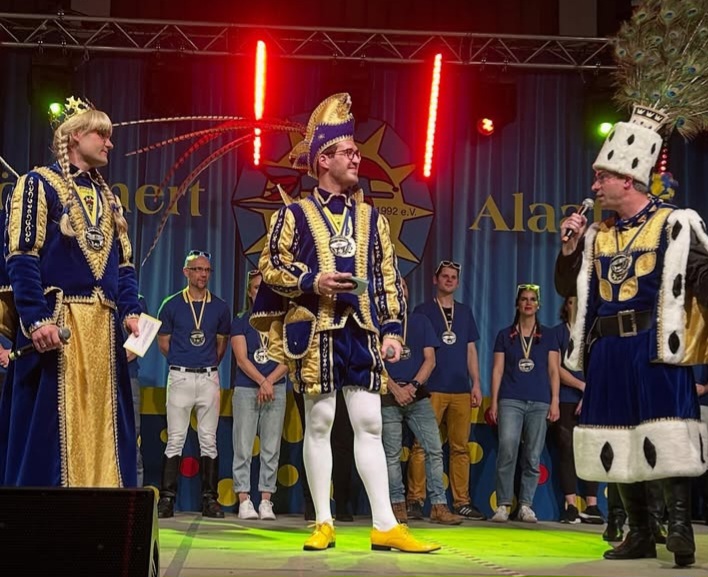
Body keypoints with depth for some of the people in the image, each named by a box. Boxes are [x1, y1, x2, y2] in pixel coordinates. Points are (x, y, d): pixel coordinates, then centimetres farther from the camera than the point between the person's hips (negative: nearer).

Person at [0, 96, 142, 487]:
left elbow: (124, 265, 20)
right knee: (49, 424, -6)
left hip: (103, 326, 6)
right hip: (55, 322, -6)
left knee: (100, 424, 4)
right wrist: (36, 319, -20)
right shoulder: (38, 184, 1)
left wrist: (130, 311, 2)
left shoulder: (107, 197, 21)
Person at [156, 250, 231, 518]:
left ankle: (209, 499, 6)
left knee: (209, 441, 3)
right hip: (180, 376, -2)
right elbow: (164, 343, 7)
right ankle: (167, 499, 0)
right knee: (175, 441, -2)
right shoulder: (172, 305, 2)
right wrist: (183, 361, 10)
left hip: (209, 377, 2)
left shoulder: (220, 307, 7)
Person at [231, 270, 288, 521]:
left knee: (271, 448, 1)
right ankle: (244, 500, -2)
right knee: (243, 447, -4)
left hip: (276, 389, 2)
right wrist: (262, 382, -15)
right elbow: (241, 359, -4)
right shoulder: (241, 322, 5)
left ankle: (266, 501, 4)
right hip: (246, 389, -2)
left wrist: (269, 381, -10)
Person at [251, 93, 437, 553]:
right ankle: (324, 523, 7)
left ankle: (385, 525, 1)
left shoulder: (372, 218, 14)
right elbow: (270, 266, 1)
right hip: (317, 330, -3)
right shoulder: (296, 214, 3)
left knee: (369, 424, 0)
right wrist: (310, 281, -14)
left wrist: (392, 329, 4)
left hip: (363, 330, 3)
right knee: (319, 422, 0)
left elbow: (388, 278, 13)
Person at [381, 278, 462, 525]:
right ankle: (398, 506, 7)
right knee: (392, 454, -1)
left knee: (434, 449, -7)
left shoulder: (421, 322, 14)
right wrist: (395, 388, -13)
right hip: (388, 396, -2)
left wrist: (413, 385, -9)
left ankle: (439, 506, -6)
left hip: (418, 395, 2)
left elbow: (430, 359, 6)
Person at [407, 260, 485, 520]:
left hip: (461, 390, 4)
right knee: (422, 445, -8)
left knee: (460, 447, 3)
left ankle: (462, 501, 7)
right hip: (431, 389, -4)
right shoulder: (423, 310, 6)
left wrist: (476, 384, 9)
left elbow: (471, 351, 17)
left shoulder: (465, 312, 17)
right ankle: (415, 500, -5)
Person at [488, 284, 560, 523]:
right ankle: (503, 505, -10)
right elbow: (498, 369, 9)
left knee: (533, 457, 0)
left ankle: (526, 505, 7)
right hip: (510, 401, -1)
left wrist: (554, 402, 1)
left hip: (539, 403, 1)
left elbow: (553, 371, 10)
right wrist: (493, 401, 1)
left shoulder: (548, 336, 13)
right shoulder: (505, 335, 11)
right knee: (507, 451, -15)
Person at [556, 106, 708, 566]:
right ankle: (640, 534, 14)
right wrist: (570, 246, 4)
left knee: (666, 435, -17)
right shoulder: (596, 235, 15)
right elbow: (568, 288, 19)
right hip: (608, 351, 6)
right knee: (621, 440, 7)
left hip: (655, 346, -6)